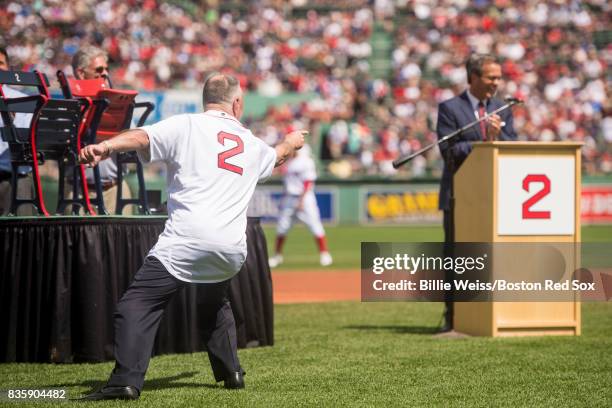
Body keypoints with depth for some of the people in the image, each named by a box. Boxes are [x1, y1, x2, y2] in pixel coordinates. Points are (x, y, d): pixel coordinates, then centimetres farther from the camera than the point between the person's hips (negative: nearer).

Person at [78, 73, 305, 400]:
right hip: (232, 250, 6)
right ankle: (230, 373, 33)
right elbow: (277, 156, 47)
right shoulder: (252, 144, 23)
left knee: (138, 304, -8)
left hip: (186, 241, -5)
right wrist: (292, 143, 70)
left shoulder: (186, 126, 7)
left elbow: (142, 137, -12)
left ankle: (126, 380, -24)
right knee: (215, 302, 33)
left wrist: (106, 146, -28)